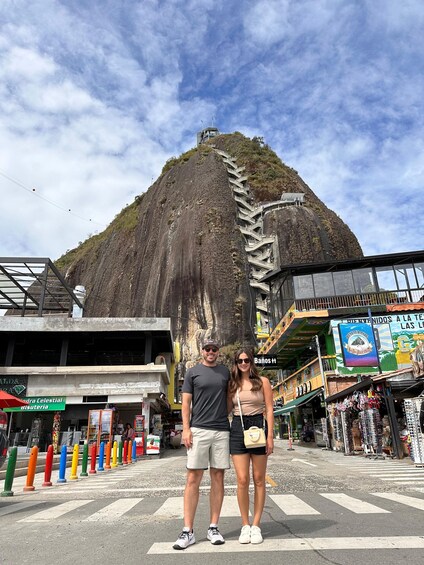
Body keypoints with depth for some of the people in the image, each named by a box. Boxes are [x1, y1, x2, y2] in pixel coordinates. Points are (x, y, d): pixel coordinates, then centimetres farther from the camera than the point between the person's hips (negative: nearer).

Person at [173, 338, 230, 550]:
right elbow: (186, 402, 3)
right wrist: (186, 428, -6)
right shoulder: (193, 372, 5)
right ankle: (188, 531, 7)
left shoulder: (225, 372, 12)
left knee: (218, 479, 7)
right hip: (198, 430, -2)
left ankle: (213, 528, 18)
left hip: (222, 431, 3)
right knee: (193, 480, -1)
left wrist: (228, 419, 5)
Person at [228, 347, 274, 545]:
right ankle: (245, 525, 13)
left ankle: (256, 525, 17)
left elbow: (269, 410, 0)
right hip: (237, 429, 1)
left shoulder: (262, 382, 3)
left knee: (258, 480, 6)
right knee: (242, 480, -2)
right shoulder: (232, 384, 9)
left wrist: (270, 435, -6)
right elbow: (227, 409, 13)